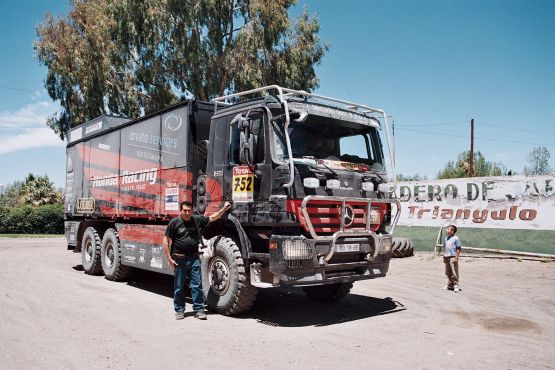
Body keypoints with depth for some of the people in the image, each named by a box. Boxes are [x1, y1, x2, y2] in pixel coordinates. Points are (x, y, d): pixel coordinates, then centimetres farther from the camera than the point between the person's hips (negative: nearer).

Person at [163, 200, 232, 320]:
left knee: (197, 285, 3)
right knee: (179, 287, 8)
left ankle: (199, 310, 11)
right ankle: (179, 310, 21)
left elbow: (212, 218, 19)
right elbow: (166, 241, -4)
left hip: (194, 258, 3)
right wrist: (169, 259, -9)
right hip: (179, 259, -2)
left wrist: (224, 209, 11)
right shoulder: (174, 222, -5)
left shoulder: (197, 219, 5)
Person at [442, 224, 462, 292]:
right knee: (448, 273, 14)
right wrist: (444, 257, 17)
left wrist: (456, 257, -15)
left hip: (453, 257, -8)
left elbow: (458, 249, -10)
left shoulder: (455, 238, -10)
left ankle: (456, 285, 4)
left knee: (454, 273, -4)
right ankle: (449, 285, 24)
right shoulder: (446, 238, 12)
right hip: (447, 257, 8)